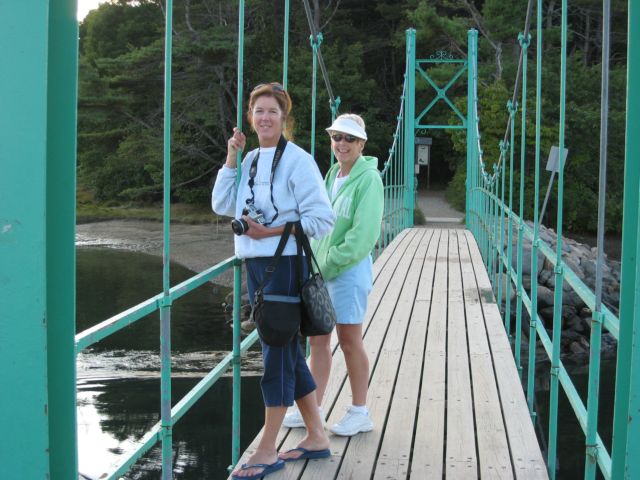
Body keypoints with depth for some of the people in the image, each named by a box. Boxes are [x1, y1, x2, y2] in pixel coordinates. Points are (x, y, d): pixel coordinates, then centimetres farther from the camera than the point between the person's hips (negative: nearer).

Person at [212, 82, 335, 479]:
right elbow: (222, 206, 6)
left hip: (284, 264, -8)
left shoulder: (297, 160, -9)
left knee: (277, 353, -2)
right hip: (255, 264, 8)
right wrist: (231, 159, 1)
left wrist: (271, 231, -19)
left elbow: (322, 219, -13)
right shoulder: (251, 160, 12)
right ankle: (317, 437, 25)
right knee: (288, 351, 13)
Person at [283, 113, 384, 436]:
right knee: (317, 339, 10)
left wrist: (331, 262, -16)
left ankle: (360, 413, 12)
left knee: (350, 341, 0)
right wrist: (313, 262, 6)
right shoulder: (331, 176, 14)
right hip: (321, 269, 8)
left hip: (350, 269, -8)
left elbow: (363, 233, -18)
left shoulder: (368, 179, -11)